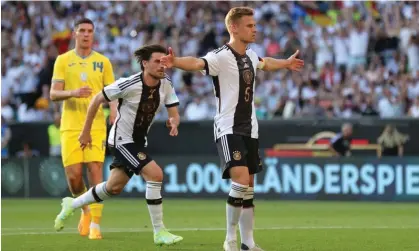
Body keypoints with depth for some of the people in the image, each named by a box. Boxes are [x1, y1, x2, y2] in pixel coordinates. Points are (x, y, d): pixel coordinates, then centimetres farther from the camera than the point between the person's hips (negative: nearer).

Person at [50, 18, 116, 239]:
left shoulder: (103, 62, 8)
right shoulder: (63, 61, 5)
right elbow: (53, 94, 0)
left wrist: (115, 116, -8)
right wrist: (73, 93, -20)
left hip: (96, 125, 0)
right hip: (70, 126, 0)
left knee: (95, 171, -12)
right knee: (74, 175, -5)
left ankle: (95, 224, -7)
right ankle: (86, 210, 25)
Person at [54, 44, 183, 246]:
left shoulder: (166, 84, -7)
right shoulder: (129, 85, -24)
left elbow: (174, 113, -3)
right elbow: (97, 100, -12)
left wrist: (173, 122, -29)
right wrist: (86, 131, -6)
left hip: (138, 142, 8)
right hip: (122, 139, -8)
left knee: (114, 188, 19)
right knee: (155, 174, -22)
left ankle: (72, 205, 41)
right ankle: (159, 232, -15)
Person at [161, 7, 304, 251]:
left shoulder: (250, 55, 10)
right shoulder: (222, 56, -15)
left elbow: (264, 63, 35)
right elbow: (197, 63, -36)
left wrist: (286, 63, 54)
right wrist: (176, 62, -58)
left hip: (250, 129, 8)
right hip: (229, 128, -8)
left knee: (248, 187, 10)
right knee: (241, 179, -22)